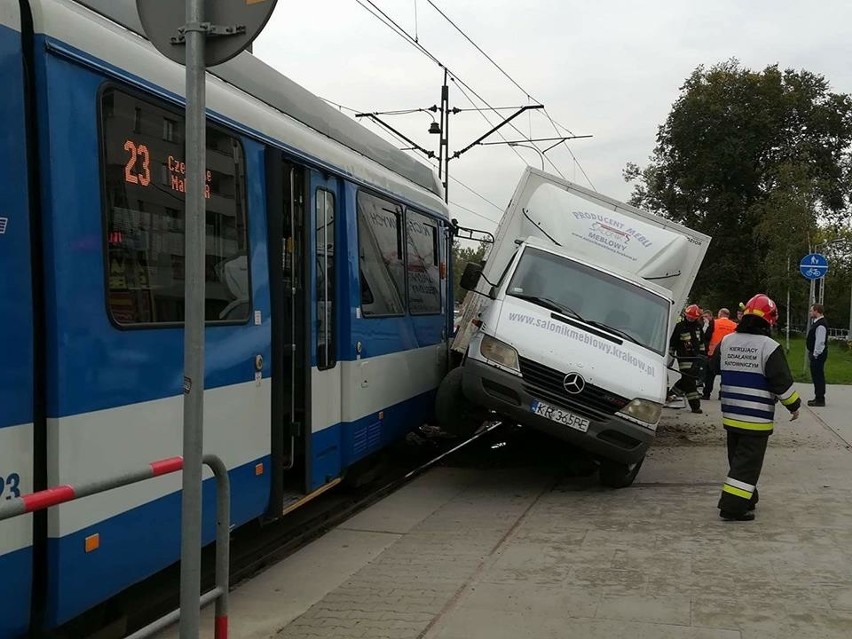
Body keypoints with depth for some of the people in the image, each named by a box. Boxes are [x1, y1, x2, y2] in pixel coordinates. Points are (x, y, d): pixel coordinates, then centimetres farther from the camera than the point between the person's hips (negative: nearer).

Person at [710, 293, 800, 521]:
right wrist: (794, 405, 1)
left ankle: (746, 498, 32)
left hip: (730, 415, 7)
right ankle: (733, 507, -6)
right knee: (748, 462, -2)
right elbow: (783, 382, -13)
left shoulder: (726, 341, 4)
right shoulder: (769, 347, -15)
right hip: (757, 419, -6)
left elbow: (714, 366, 20)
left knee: (738, 457, 19)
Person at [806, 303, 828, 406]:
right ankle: (818, 397, 25)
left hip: (818, 355, -11)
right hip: (815, 354, 11)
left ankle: (820, 400, -3)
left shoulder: (821, 325, -19)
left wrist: (815, 354, -21)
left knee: (818, 376, -7)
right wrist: (812, 354, 21)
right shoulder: (816, 323, 14)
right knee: (816, 376, 16)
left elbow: (820, 341, -23)